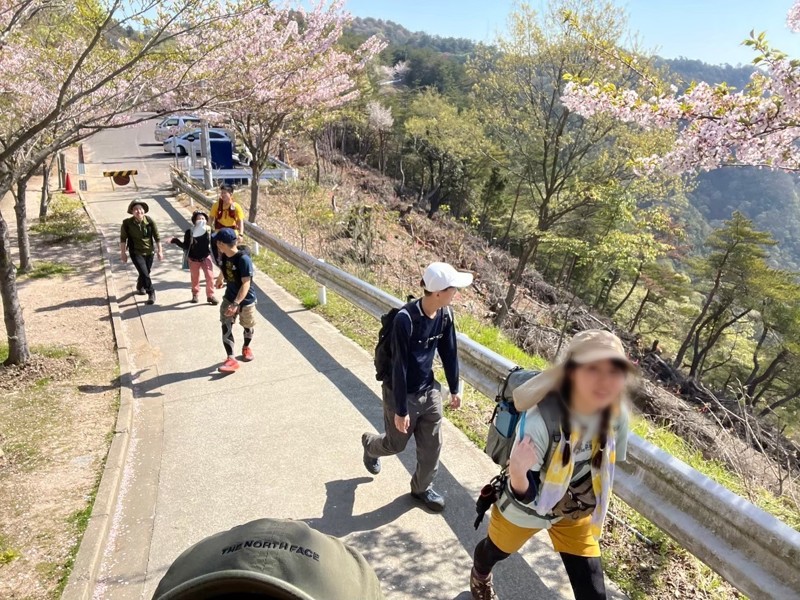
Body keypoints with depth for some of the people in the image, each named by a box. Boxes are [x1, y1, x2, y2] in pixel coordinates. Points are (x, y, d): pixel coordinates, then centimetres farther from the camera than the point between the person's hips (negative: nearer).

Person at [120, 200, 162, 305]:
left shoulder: (150, 221, -10)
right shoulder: (127, 223, -13)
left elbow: (157, 237, -2)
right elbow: (123, 239, -4)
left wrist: (160, 251, 0)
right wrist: (123, 253, -2)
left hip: (149, 252, 3)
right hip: (136, 252, -3)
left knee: (146, 272, 17)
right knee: (144, 273, -13)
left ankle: (140, 287, 47)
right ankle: (151, 293, 3)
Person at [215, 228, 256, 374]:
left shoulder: (243, 259, -29)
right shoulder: (224, 257, -6)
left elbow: (246, 284, -31)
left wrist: (236, 304, -37)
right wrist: (220, 279, 39)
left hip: (246, 300, -5)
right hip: (229, 298, 5)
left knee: (247, 326, 16)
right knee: (226, 327, -6)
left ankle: (246, 347, 43)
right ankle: (231, 359, -5)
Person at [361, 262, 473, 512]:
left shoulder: (445, 314, -9)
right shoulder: (405, 319, -31)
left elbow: (449, 352, 4)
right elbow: (399, 367, -25)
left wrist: (454, 389, 12)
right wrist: (401, 410, -19)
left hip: (429, 391, 6)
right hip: (402, 394, -5)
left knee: (432, 445, 14)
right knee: (397, 444, 18)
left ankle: (422, 488, 40)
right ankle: (369, 444, 52)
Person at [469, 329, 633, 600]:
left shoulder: (617, 415, -23)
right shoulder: (540, 420, -40)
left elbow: (606, 465, -2)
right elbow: (523, 496, -32)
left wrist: (593, 507, 11)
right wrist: (517, 473, -54)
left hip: (577, 514, 3)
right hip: (523, 508, -3)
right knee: (495, 550, 26)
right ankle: (479, 578, 64)